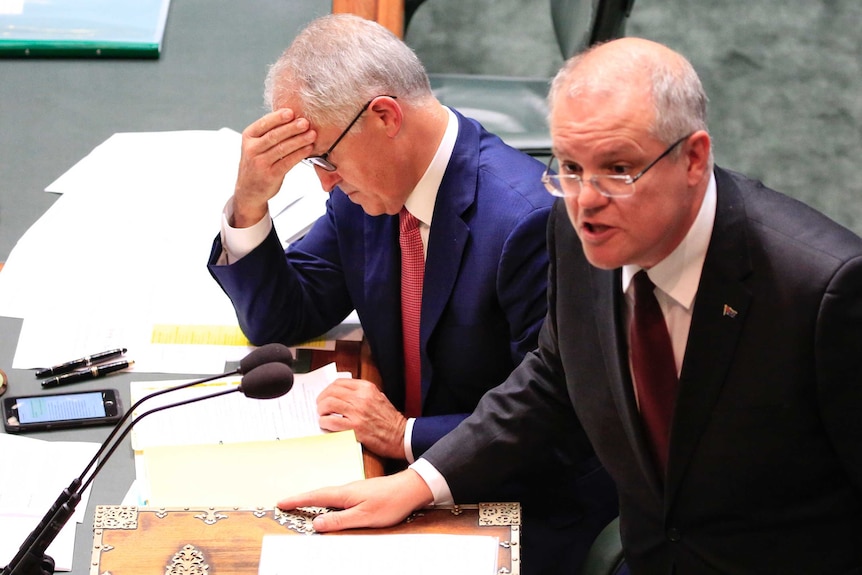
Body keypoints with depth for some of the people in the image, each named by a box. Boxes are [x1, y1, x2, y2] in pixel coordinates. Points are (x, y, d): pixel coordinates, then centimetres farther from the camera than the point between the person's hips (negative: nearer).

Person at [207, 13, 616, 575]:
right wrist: (249, 201, -9)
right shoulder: (363, 193, -1)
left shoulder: (527, 219, -25)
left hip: (525, 504, -7)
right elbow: (278, 322, 8)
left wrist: (405, 435, -23)